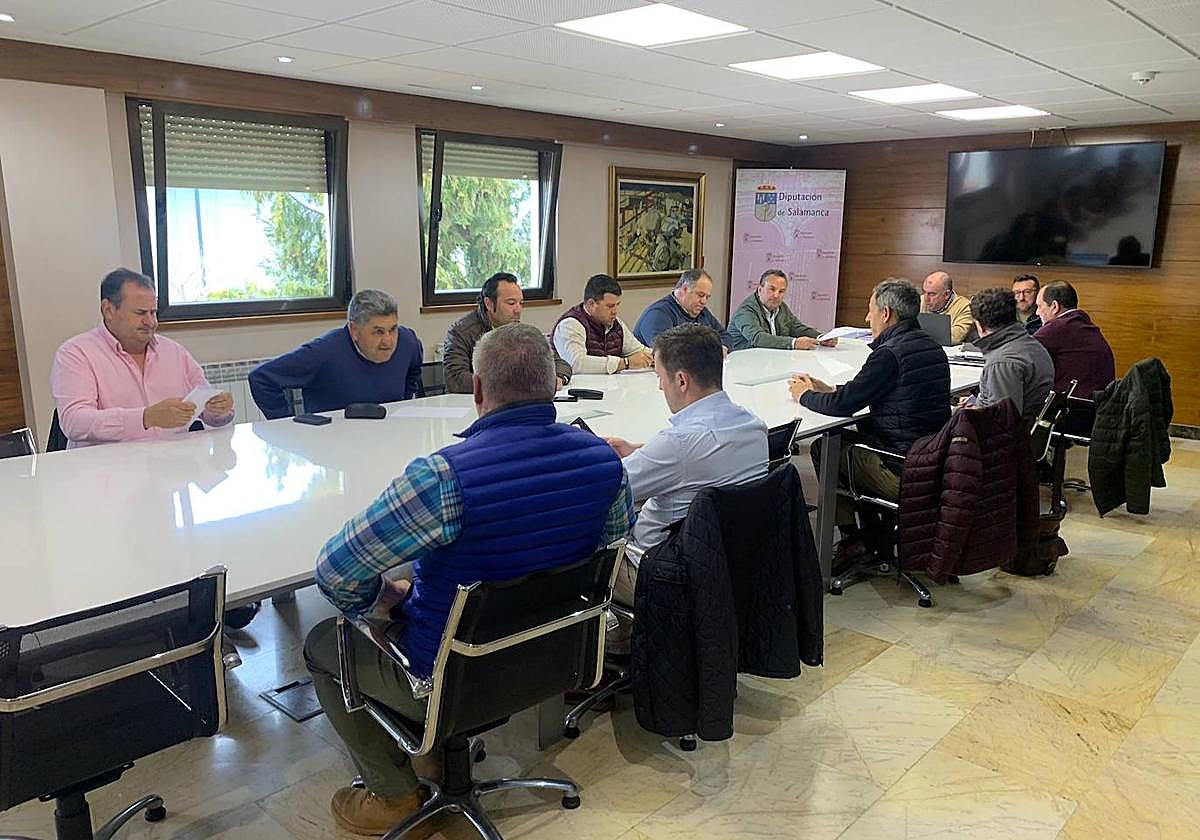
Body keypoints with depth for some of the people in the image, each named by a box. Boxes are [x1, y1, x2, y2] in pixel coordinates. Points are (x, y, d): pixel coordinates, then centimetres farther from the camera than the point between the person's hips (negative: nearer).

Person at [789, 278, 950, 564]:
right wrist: (829, 390, 19)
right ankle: (874, 533, 27)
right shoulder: (931, 346, 10)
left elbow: (843, 405, -16)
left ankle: (852, 539, 12)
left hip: (904, 474, -9)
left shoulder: (890, 353, -19)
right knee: (854, 435, 26)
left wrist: (805, 395, 3)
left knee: (823, 449, 8)